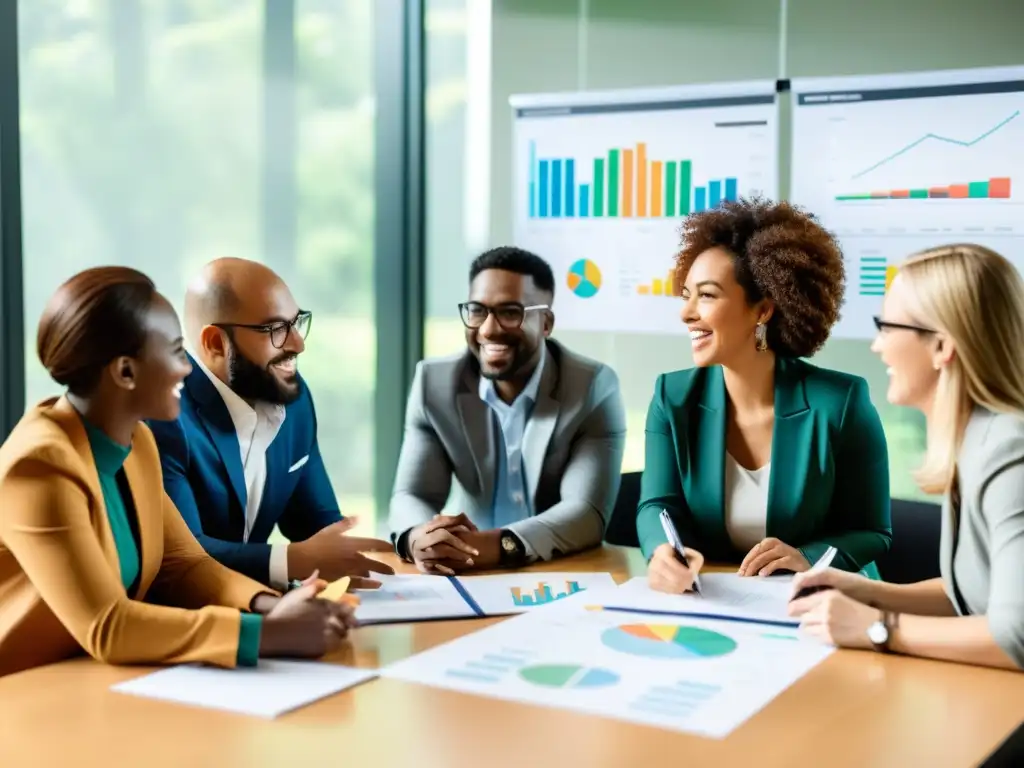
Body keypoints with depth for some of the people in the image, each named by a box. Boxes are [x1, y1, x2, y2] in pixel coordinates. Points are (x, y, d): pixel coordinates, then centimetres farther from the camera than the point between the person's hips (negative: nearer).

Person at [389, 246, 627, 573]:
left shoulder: (593, 387, -9)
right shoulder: (435, 383, -1)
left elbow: (588, 512, -17)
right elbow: (412, 495, -5)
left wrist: (497, 545, -33)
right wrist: (418, 539, -28)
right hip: (469, 576, 2)